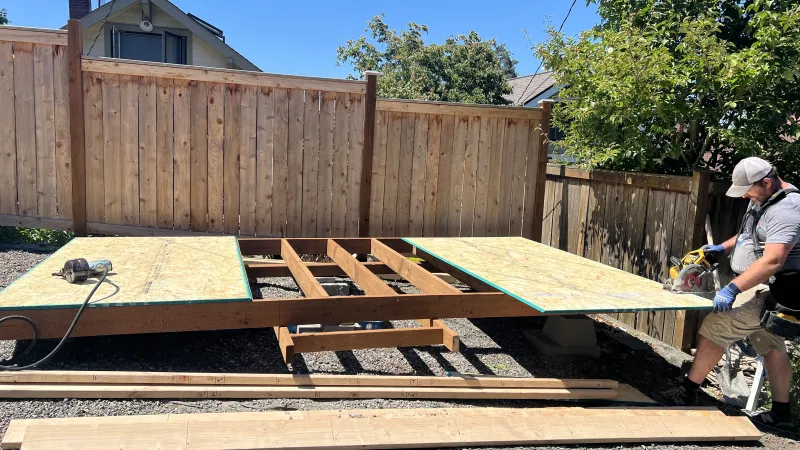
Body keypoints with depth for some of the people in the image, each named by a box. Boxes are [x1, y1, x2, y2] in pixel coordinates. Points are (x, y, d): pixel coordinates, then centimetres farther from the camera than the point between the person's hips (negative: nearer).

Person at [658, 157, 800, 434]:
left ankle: (687, 393, 4)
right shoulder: (764, 200, 10)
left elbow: (773, 260, -31)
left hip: (768, 292, -10)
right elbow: (751, 236, 25)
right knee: (772, 348, 15)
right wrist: (723, 248, 9)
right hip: (764, 290, 10)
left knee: (714, 328, -8)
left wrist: (733, 288, -33)